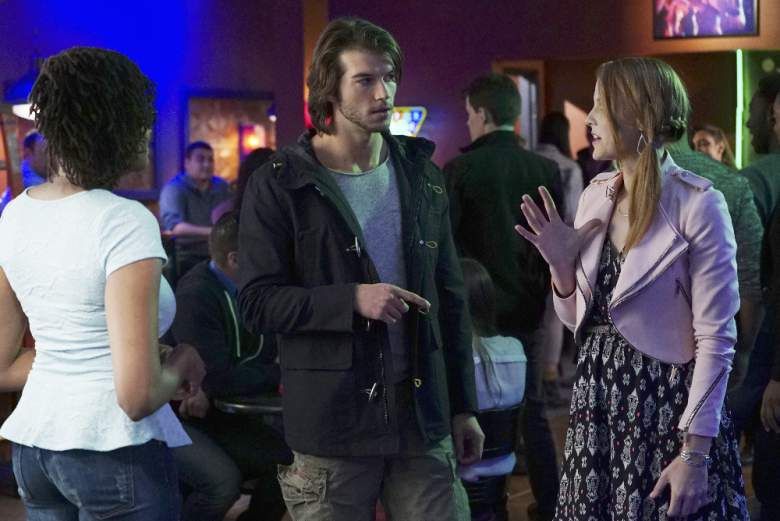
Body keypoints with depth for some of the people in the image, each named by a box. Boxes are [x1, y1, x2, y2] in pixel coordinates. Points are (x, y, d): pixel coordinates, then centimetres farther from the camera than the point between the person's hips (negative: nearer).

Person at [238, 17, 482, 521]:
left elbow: (450, 297, 13)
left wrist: (463, 406, 12)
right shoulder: (279, 186, -4)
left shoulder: (420, 175, 10)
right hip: (331, 423, -3)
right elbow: (258, 303, -9)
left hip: (423, 418, 4)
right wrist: (352, 300, -22)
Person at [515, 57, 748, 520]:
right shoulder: (596, 194, 6)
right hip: (598, 397, 6)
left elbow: (716, 340, -14)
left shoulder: (698, 206, -13)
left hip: (668, 401, -6)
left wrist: (695, 453, -18)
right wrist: (561, 264, -6)